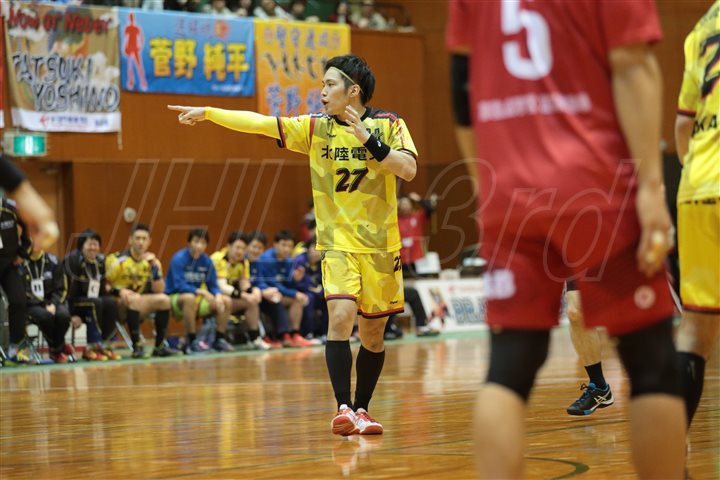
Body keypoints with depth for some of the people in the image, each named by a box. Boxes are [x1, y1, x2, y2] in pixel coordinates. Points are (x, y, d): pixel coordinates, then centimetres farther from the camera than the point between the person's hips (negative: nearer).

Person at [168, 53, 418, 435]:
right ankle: (343, 407, -19)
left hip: (380, 246, 0)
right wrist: (207, 112, -8)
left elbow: (409, 169, -15)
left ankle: (362, 410, 22)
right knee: (341, 316, -20)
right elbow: (259, 123, -2)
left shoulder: (388, 125, -3)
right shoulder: (316, 128, 2)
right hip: (338, 244, 0)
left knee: (373, 333, 7)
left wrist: (368, 140, -22)